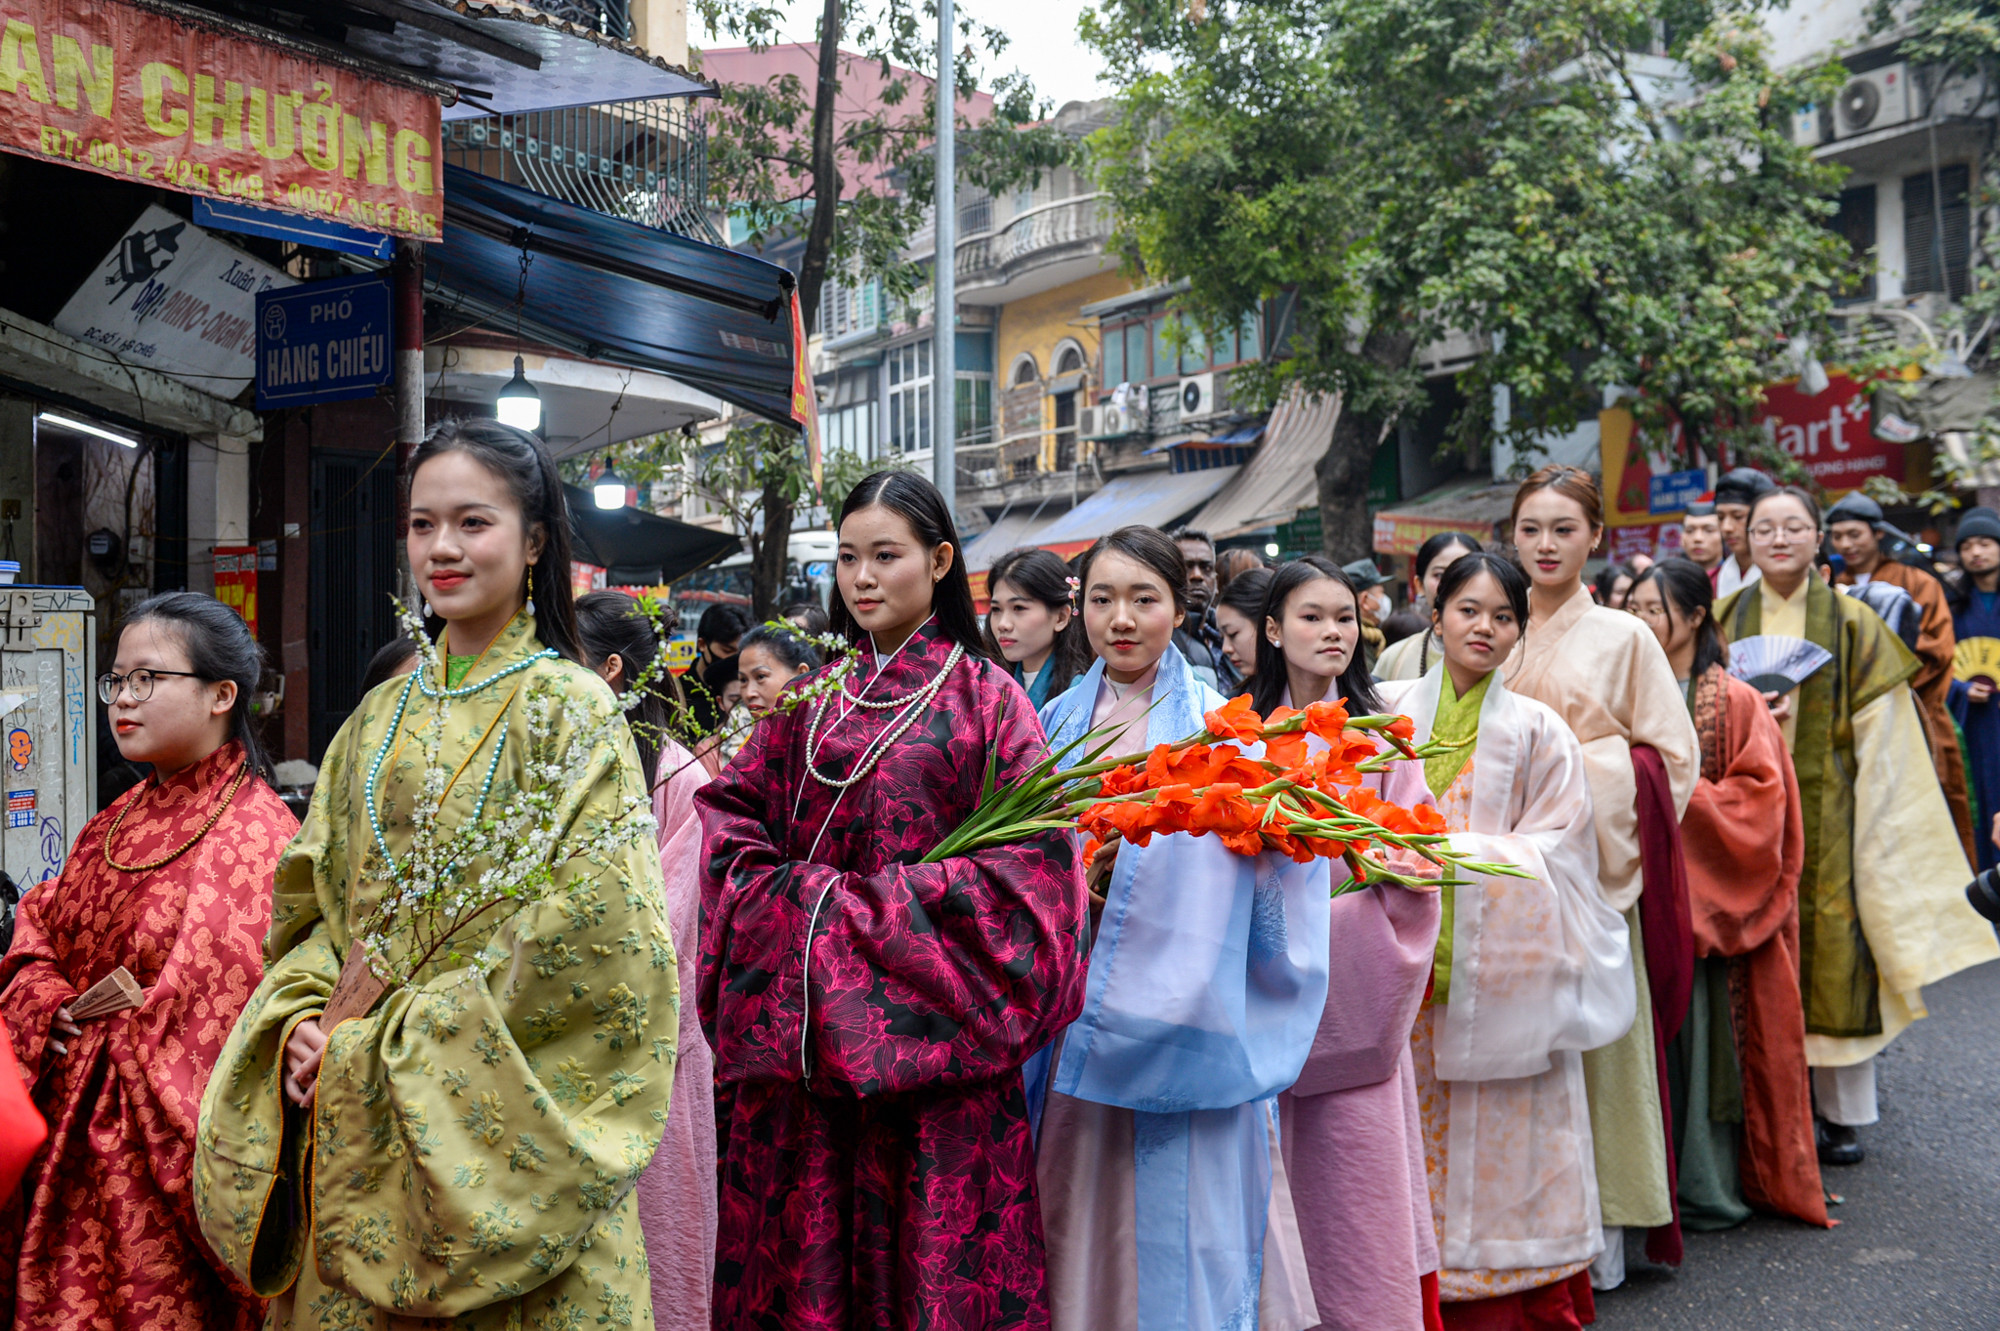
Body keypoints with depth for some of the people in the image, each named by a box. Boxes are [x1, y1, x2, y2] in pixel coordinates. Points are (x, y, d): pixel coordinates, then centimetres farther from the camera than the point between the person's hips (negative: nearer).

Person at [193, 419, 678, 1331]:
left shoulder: (567, 707, -9)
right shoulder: (382, 715, 11)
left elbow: (589, 940, -17)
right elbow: (316, 896, 14)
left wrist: (391, 1048, -14)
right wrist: (303, 1020, -5)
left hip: (494, 1128, -5)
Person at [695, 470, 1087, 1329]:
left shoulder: (982, 695, -2)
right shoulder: (813, 698, 11)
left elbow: (1031, 854, -10)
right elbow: (731, 810, 8)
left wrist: (872, 915, -14)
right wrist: (810, 902, -10)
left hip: (929, 1030, -3)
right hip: (802, 1031, 4)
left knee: (927, 1240, 2)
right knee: (804, 1229, 8)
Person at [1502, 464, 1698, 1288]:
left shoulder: (1621, 637, 4)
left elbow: (1671, 754, 5)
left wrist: (1600, 774, -9)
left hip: (1594, 869, -2)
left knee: (1598, 1029, -1)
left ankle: (1605, 1221, 10)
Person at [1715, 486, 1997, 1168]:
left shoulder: (1852, 622, 1)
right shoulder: (1726, 618, 6)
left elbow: (1881, 737, 0)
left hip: (1827, 812, -1)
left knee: (1834, 948, -1)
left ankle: (1842, 1110, 12)